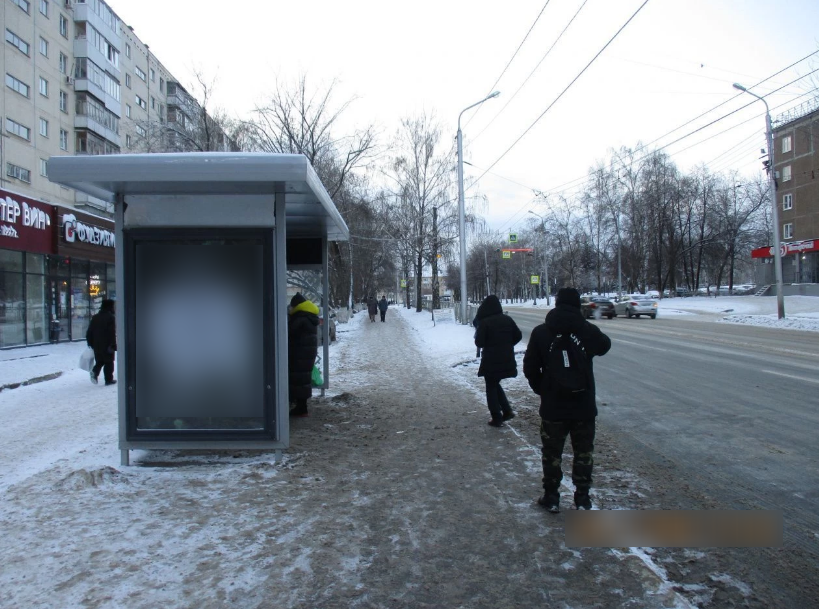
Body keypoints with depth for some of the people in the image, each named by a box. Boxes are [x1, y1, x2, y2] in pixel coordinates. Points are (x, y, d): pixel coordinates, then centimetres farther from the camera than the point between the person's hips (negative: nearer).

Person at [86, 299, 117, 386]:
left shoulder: (95, 317, 9)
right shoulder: (111, 317, -11)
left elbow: (89, 331, 10)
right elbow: (112, 333, -17)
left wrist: (90, 343, 16)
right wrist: (113, 345, -15)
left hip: (97, 345, 5)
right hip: (107, 345, -5)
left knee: (99, 361, 18)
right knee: (108, 362, 4)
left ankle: (95, 372, -9)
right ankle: (109, 379, 6)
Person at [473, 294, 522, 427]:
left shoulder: (484, 322, -15)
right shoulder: (507, 319, 2)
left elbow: (479, 343, -14)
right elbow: (518, 336, 8)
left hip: (491, 361, -5)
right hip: (506, 360, 6)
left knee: (491, 388, 9)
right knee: (496, 384, 24)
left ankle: (497, 418, 9)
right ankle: (507, 411, 17)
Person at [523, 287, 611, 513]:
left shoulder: (541, 332, -8)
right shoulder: (588, 330, -7)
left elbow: (530, 368, -4)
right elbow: (604, 346, 16)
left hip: (553, 406, 0)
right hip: (584, 405, 1)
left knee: (552, 452, 13)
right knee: (584, 452, 15)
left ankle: (551, 497, 21)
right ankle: (582, 498, 21)